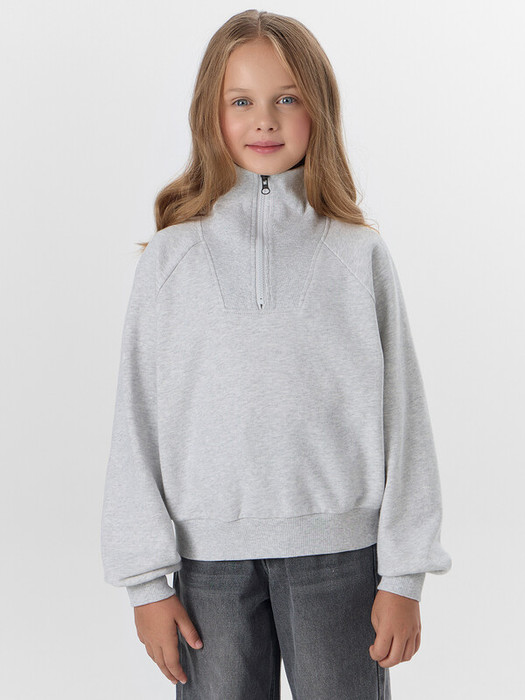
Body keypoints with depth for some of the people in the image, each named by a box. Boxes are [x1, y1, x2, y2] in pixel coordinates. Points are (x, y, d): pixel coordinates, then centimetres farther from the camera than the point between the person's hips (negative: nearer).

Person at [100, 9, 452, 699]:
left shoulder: (360, 255, 2)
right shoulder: (170, 258, 3)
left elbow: (402, 418, 2)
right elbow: (138, 423, 3)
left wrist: (404, 575, -1)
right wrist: (146, 579, -1)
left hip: (339, 548, 0)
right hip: (210, 556, 1)